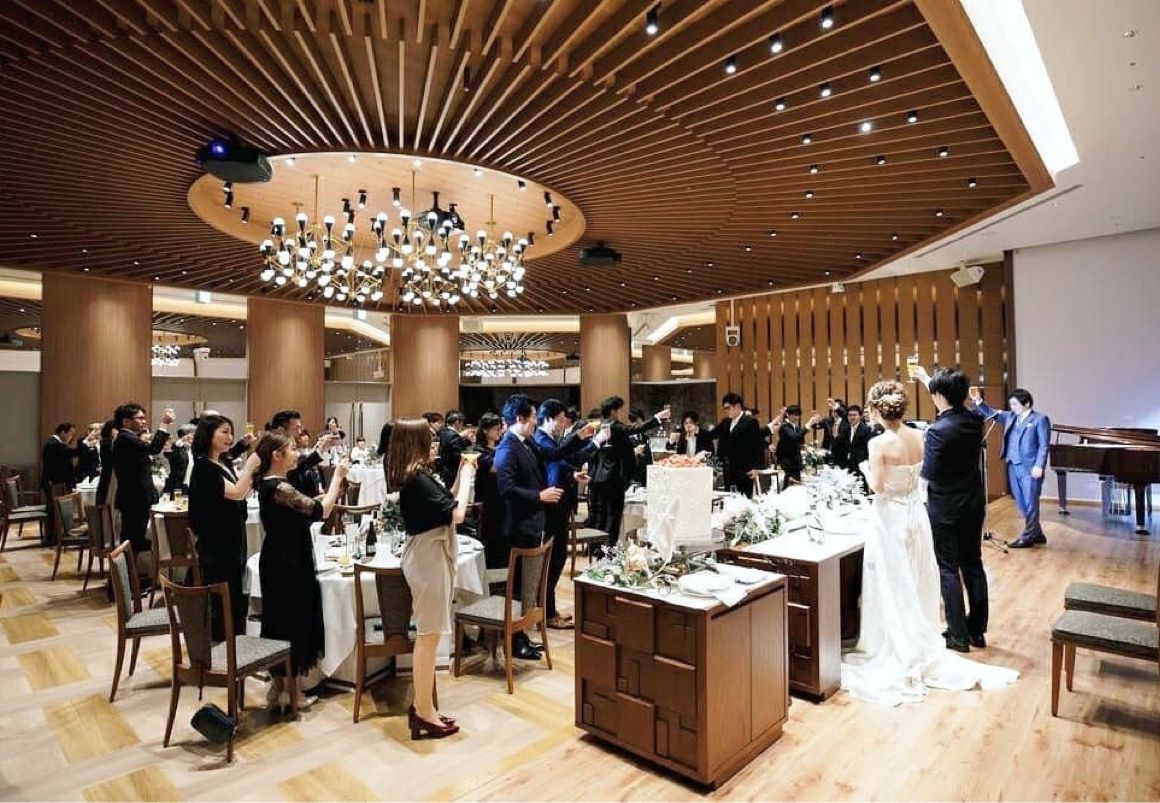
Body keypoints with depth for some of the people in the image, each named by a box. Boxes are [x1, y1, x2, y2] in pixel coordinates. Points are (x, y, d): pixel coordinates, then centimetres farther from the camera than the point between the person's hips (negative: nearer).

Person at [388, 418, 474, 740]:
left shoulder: (417, 475, 8)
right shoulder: (417, 478, -21)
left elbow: (445, 503, 12)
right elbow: (457, 514, -25)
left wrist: (461, 475, 5)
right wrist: (467, 477, -13)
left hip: (429, 556, 10)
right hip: (429, 558, -10)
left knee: (427, 636, 16)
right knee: (429, 636, 0)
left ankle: (422, 706, 27)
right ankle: (424, 713, 12)